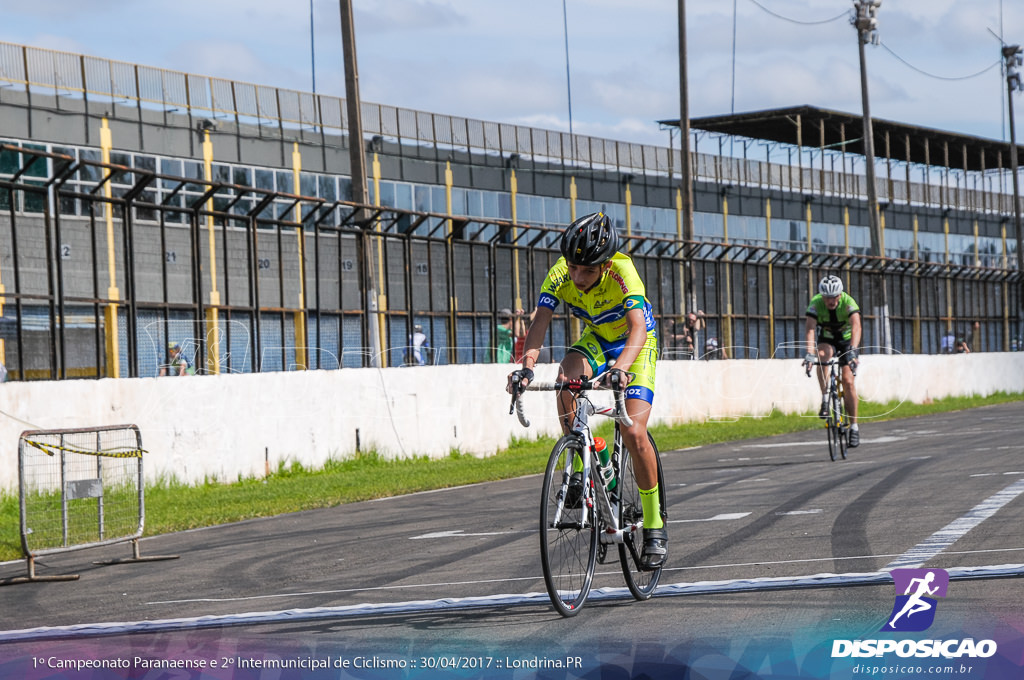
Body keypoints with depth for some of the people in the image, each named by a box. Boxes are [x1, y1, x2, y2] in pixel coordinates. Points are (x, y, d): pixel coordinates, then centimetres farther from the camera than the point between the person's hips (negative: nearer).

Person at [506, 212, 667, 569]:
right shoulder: (560, 275, -24)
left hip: (636, 344, -3)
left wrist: (621, 368, -64)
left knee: (634, 433, -19)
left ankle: (654, 524, -2)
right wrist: (527, 367, -49)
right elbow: (540, 323, -31)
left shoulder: (622, 272, -35)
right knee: (567, 375, -32)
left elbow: (638, 327, -46)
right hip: (596, 339, 4)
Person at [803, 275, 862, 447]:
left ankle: (854, 426, -6)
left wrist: (853, 350, -58)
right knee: (822, 356, -34)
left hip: (847, 340, -1)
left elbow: (856, 326, -42)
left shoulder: (848, 302, -29)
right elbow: (810, 329, -36)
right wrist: (810, 353, -51)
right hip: (827, 339, 1)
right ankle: (825, 400, -22)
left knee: (847, 380, -14)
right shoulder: (815, 303, -26)